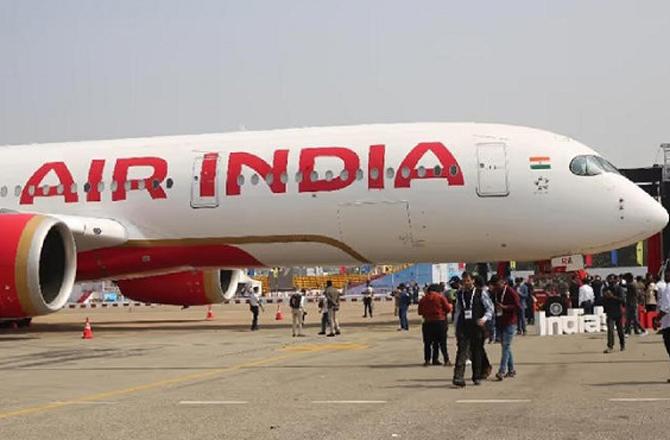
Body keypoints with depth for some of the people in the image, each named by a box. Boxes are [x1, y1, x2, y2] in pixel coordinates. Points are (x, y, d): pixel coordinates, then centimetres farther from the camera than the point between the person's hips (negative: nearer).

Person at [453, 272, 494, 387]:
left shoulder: (480, 293, 1)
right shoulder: (459, 294, 10)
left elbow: (490, 307, 2)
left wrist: (484, 318, -16)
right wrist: (456, 329, 15)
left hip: (477, 326, -1)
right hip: (463, 327, 1)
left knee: (477, 352, 6)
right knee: (462, 351, -11)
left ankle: (477, 377, 18)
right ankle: (458, 377, -19)